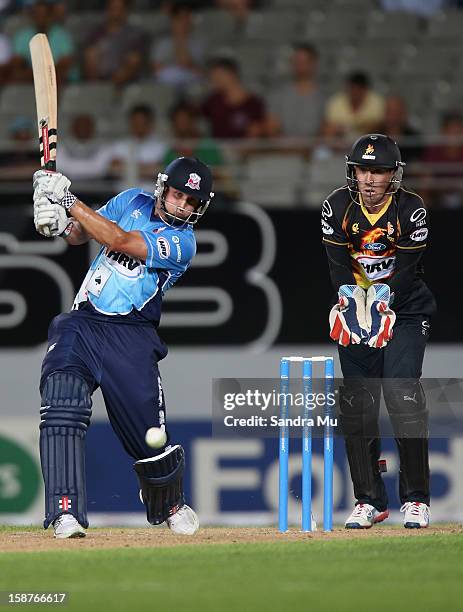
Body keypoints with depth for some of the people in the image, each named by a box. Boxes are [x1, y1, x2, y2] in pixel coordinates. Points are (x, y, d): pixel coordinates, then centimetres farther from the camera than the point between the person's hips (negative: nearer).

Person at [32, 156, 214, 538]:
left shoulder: (182, 243, -9)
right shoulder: (133, 202, 10)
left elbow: (118, 241, -20)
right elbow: (81, 235, 12)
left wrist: (69, 200, -19)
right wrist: (60, 223, -12)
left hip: (131, 339, -3)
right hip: (82, 324, 3)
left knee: (150, 437, 0)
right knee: (62, 406, -22)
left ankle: (170, 505, 33)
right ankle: (66, 512, -25)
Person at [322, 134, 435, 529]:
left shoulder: (412, 210, -14)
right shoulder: (337, 207, -8)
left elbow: (406, 268, -15)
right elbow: (339, 265, -10)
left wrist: (383, 302, -28)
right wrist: (350, 299, -26)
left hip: (405, 310, -3)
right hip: (357, 312, 3)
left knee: (404, 397, -15)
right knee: (356, 406, -2)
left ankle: (416, 499, -7)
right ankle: (369, 500, 7)